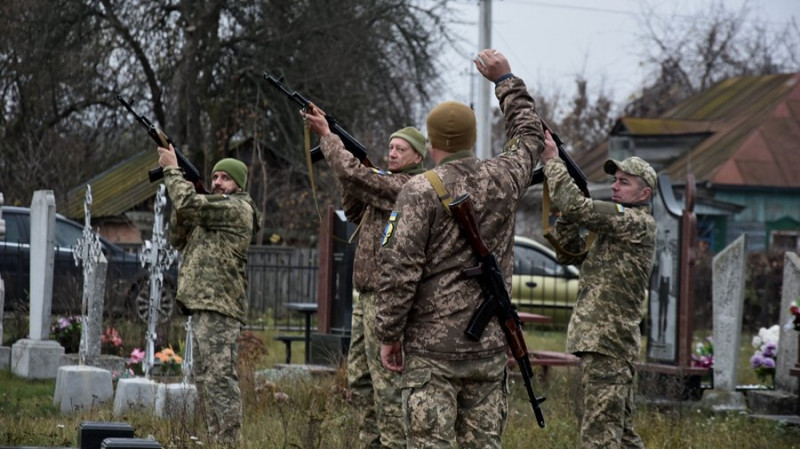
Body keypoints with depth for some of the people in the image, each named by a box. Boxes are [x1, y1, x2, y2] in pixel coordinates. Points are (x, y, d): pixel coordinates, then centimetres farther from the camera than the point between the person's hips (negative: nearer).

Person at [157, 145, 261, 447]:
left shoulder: (238, 208, -6)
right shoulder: (213, 213, 24)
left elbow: (189, 204, -18)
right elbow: (178, 240, 19)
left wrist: (172, 168, -5)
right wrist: (180, 204, 4)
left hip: (219, 308, -10)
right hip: (203, 307, 10)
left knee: (220, 378, -15)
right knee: (205, 380, 10)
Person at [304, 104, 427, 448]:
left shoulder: (409, 187, -12)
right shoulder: (388, 182, 19)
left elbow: (355, 175, -20)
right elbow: (354, 212, 19)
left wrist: (327, 136, -9)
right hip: (367, 297, 10)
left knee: (387, 380, -8)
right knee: (360, 378, 13)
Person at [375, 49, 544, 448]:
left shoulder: (421, 191, -9)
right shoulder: (503, 180, 5)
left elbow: (400, 270, -12)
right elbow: (529, 135, 27)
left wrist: (388, 334, -3)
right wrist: (505, 81, 36)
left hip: (432, 346, -4)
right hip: (490, 346, 4)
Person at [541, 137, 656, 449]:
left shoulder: (639, 224, -10)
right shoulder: (617, 226, 20)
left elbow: (577, 207, -20)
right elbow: (571, 251, 19)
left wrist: (552, 160, -10)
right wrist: (568, 217, 2)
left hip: (607, 343, -10)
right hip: (606, 341, 10)